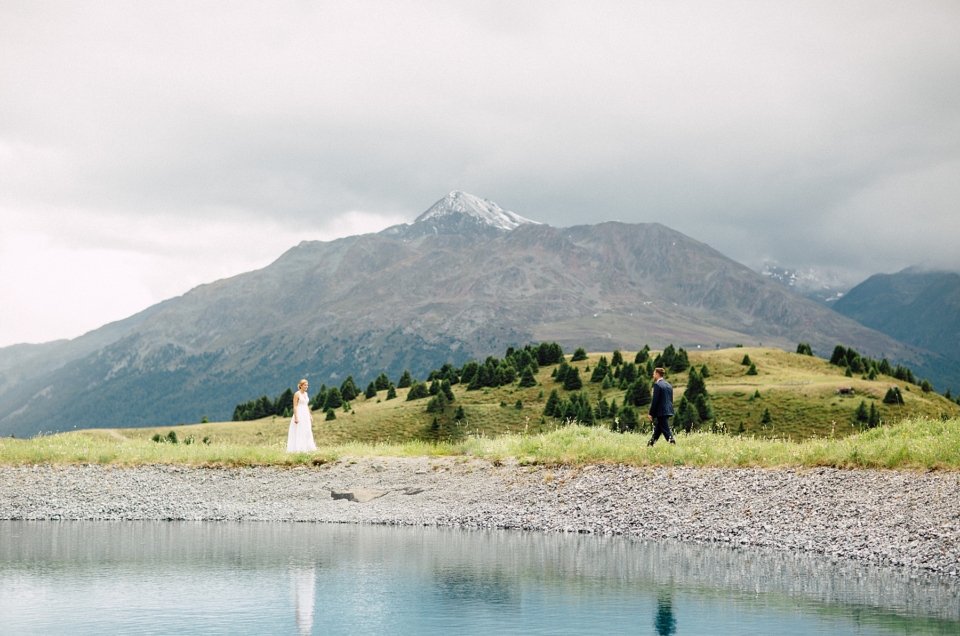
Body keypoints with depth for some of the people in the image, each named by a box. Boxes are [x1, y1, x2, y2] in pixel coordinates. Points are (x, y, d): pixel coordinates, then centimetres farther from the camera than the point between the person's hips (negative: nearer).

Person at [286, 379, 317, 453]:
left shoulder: (306, 394, 12)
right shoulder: (297, 394, -11)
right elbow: (295, 406, -14)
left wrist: (310, 415, 16)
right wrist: (296, 417, -20)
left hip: (306, 415, 8)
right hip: (299, 414, -8)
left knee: (307, 432, 8)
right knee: (298, 432, -7)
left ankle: (305, 448, 13)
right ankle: (297, 449, -6)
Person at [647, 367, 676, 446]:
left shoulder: (657, 385, -13)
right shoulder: (668, 385, 13)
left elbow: (655, 400, -16)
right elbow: (671, 399, 17)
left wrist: (651, 413, -11)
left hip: (661, 412, -9)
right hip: (668, 411, 9)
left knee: (666, 431, -8)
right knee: (657, 430, 16)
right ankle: (650, 445, 23)